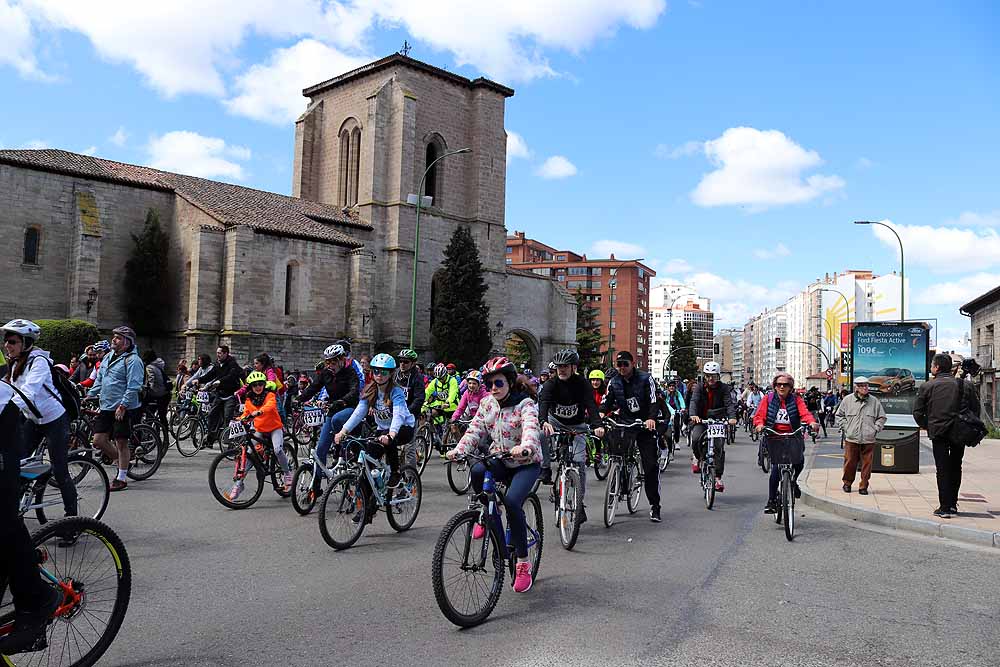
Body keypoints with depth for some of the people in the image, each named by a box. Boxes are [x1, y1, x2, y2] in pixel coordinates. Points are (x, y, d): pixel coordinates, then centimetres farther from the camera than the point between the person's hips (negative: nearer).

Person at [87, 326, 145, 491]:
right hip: (106, 408, 8)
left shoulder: (132, 360, -12)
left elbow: (134, 386, -18)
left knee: (121, 443, -2)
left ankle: (121, 479, 8)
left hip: (124, 410, -8)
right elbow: (99, 380, 25)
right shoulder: (108, 357, 14)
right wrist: (89, 396, 18)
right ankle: (122, 461, 28)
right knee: (98, 441, 7)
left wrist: (123, 406, -22)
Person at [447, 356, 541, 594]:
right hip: (499, 460, 4)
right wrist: (459, 449, -24)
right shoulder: (487, 403, 2)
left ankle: (523, 563, -10)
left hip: (526, 462, -4)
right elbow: (475, 430, -6)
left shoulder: (525, 404, -15)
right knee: (477, 471, -30)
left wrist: (525, 448, -56)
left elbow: (531, 428, -34)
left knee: (512, 501, -28)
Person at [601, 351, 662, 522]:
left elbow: (653, 401, -16)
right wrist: (600, 414, -27)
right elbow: (607, 401, -5)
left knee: (651, 466, -6)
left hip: (645, 426, -3)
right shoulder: (614, 382, 4)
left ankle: (654, 506, 3)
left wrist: (651, 418, -34)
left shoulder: (645, 379, -6)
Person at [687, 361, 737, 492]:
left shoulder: (723, 388, -1)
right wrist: (693, 415, -37)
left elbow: (729, 403, -13)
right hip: (701, 421, 0)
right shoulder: (699, 387, -1)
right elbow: (694, 401, -16)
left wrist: (732, 417, -33)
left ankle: (718, 478, -3)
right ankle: (697, 457, 4)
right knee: (696, 439, -27)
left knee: (719, 448, -12)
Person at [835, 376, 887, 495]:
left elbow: (882, 417, 15)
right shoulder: (847, 400, 4)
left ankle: (863, 486, 12)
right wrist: (846, 427, 4)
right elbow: (840, 415, 14)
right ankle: (847, 483, 20)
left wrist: (875, 429, 4)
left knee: (867, 463, 1)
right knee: (850, 462, 2)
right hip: (851, 439, -1)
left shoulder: (874, 401, 6)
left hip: (868, 440, 1)